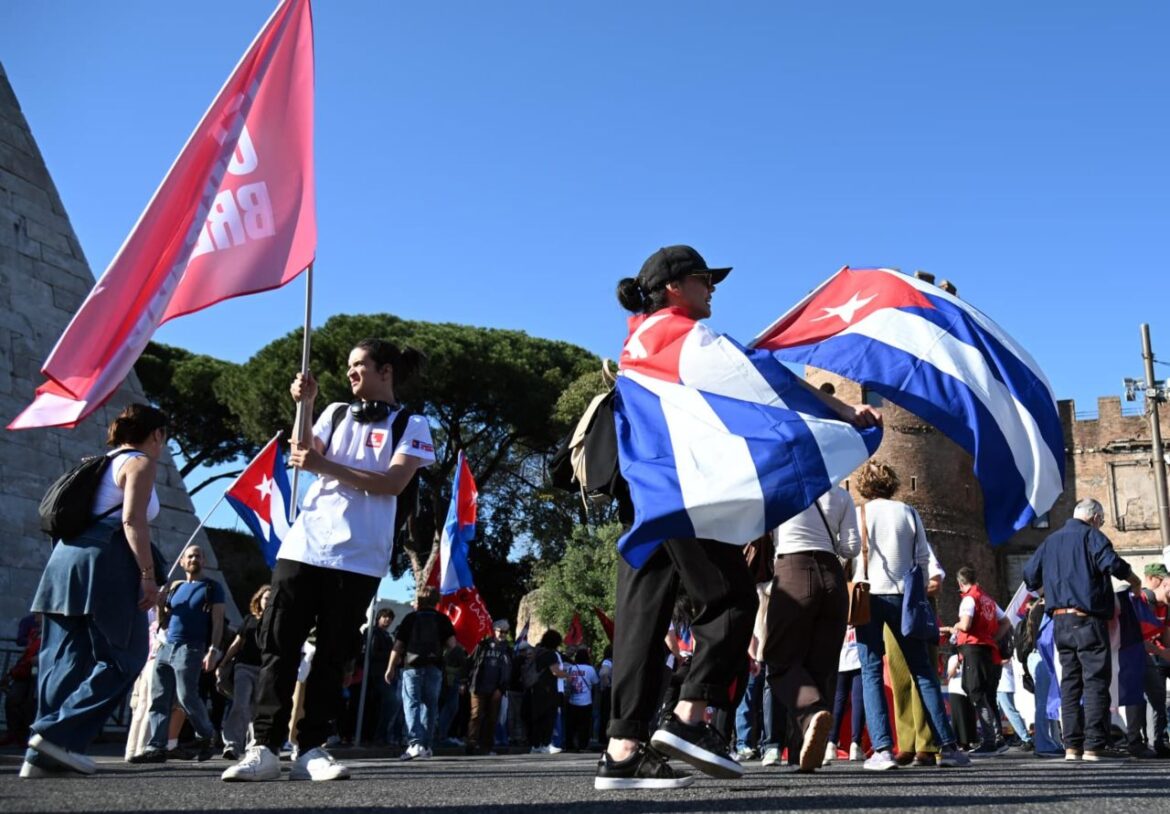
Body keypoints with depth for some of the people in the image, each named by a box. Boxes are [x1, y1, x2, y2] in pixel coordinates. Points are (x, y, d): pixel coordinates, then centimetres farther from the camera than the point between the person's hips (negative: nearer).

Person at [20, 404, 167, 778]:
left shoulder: (106, 462, 25)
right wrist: (148, 574, -15)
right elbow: (132, 520, -13)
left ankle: (42, 755, 4)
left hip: (66, 557, 9)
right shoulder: (141, 463, 0)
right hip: (102, 563, -9)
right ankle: (58, 734, -12)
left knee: (65, 659, 6)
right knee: (121, 659, -3)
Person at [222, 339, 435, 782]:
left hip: (359, 556, -3)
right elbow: (303, 458, 5)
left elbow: (393, 483, -10)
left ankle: (311, 749, 5)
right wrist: (305, 406, -5)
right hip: (304, 545, 3)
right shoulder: (336, 413, 17)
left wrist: (324, 466, -15)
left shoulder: (411, 425, 4)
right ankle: (264, 748, -2)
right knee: (278, 645, -4)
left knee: (333, 655, 0)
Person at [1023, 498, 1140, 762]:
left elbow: (1029, 575, 16)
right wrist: (1132, 578, -1)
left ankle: (1071, 745, 6)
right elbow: (1111, 562, -19)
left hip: (1059, 621, 6)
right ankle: (1094, 746, -8)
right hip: (1087, 620, -6)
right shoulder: (1091, 535, -3)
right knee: (1095, 682, -4)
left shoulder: (1051, 540, 16)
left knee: (1070, 682, 9)